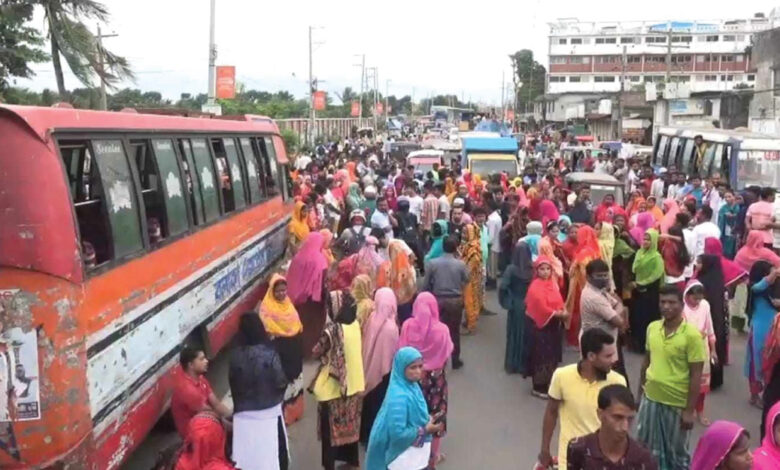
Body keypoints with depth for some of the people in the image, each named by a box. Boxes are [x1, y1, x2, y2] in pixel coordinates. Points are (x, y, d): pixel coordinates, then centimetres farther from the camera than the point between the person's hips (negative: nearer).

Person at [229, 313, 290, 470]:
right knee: (273, 453, 11)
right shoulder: (269, 353, -17)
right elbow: (281, 382, -13)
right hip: (269, 413, -3)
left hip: (244, 414, 3)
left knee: (247, 456, 12)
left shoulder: (235, 355, -8)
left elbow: (232, 383, 2)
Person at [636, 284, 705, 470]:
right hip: (650, 399, 5)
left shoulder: (692, 335, -16)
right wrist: (640, 392, 13)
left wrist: (689, 410, -14)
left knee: (677, 451, 12)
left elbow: (696, 375, -14)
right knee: (647, 447, 16)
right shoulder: (652, 328, -1)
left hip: (677, 403, -5)